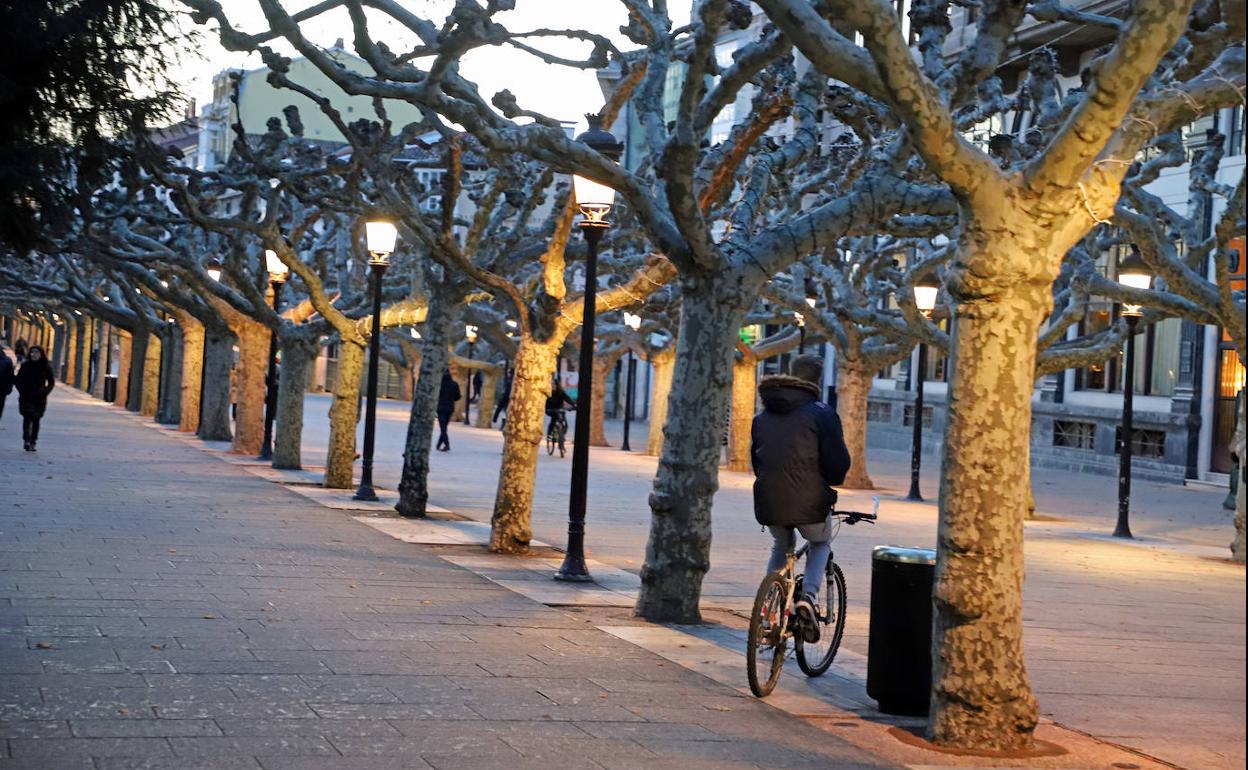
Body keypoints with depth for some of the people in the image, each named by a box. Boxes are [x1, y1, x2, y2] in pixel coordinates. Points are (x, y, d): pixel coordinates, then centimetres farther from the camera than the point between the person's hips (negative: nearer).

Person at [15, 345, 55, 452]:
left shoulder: (46, 367, 1)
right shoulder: (25, 365, 2)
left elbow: (51, 382, 10)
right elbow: (17, 380, 8)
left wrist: (45, 392, -4)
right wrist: (21, 390, -6)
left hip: (39, 398, 1)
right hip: (26, 397, -1)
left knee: (36, 419, 5)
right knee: (27, 418, -13)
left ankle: (32, 442, 12)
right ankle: (26, 440, -22)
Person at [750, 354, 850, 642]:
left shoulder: (762, 416, 13)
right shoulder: (821, 413, -6)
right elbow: (838, 462, -7)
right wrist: (832, 484, 13)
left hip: (768, 501, 4)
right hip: (808, 502, -4)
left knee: (781, 546, 32)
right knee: (821, 543, 24)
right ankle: (808, 595, -1)